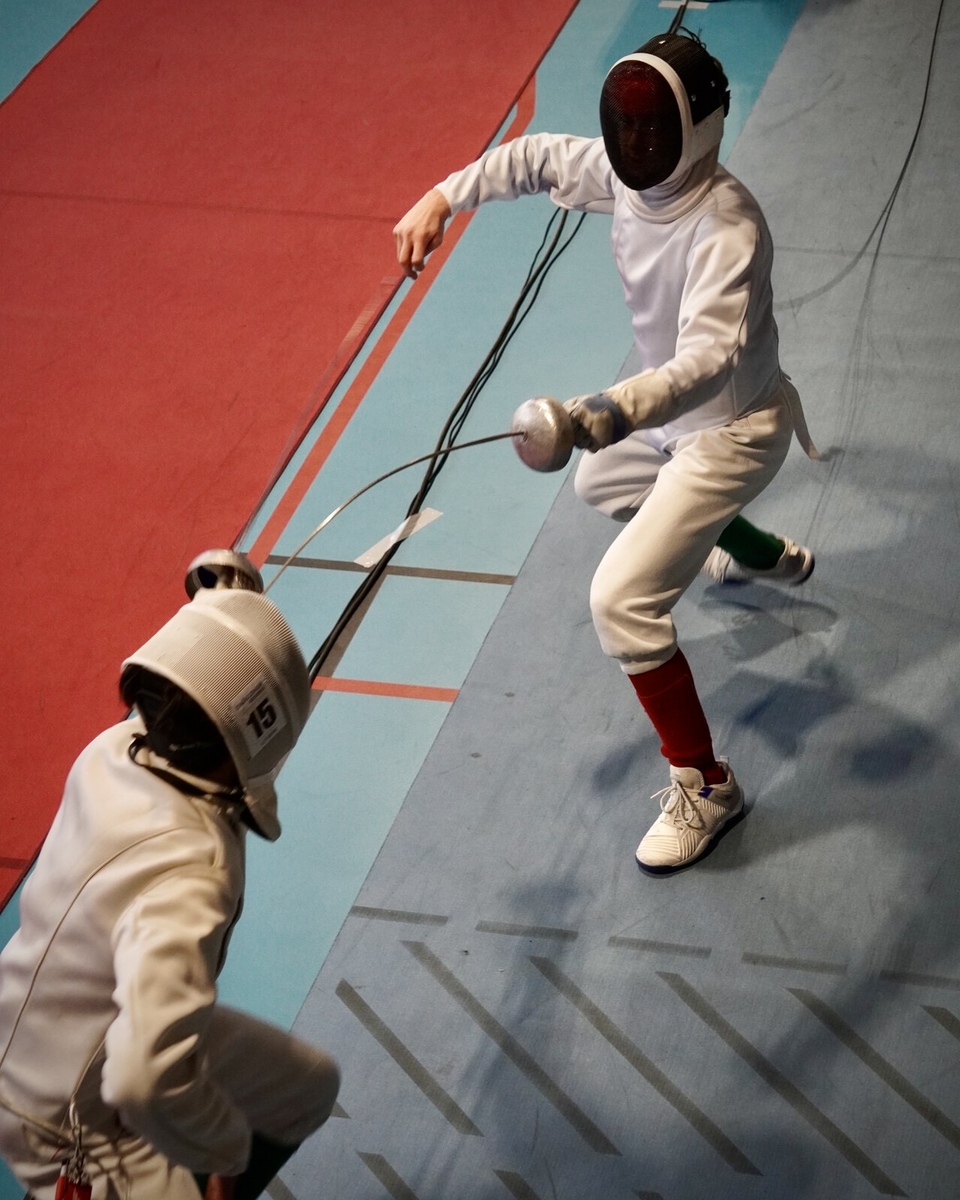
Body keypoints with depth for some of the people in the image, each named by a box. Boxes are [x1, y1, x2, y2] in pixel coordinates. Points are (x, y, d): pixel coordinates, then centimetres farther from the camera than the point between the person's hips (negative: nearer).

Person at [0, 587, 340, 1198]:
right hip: (81, 1130, -8)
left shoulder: (115, 750, -16)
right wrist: (228, 1145, -25)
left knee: (309, 1086, 20)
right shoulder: (187, 870, -38)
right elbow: (147, 1079, -43)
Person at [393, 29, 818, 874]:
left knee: (624, 600, -19)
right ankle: (765, 557, 58)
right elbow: (538, 157, 5)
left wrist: (612, 413, -68)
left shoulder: (726, 229, -37)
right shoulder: (628, 172, -14)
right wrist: (441, 199, -8)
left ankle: (705, 787, -3)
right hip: (673, 409, 9)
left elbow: (709, 359, -51)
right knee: (603, 485, 37)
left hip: (731, 430, -9)